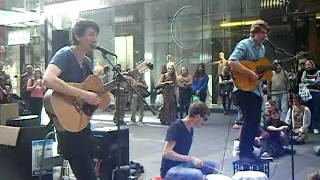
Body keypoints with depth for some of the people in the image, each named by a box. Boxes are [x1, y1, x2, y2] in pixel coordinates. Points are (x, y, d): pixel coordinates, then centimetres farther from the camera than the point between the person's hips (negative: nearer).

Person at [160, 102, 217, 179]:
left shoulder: (190, 129, 6)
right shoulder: (176, 127, -20)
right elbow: (166, 153, -26)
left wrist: (193, 160, 1)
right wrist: (190, 158, -25)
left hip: (182, 164, 9)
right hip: (169, 170, -9)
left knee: (212, 165, 10)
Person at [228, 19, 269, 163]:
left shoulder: (261, 48, 15)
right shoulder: (244, 45, -11)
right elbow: (232, 62, -26)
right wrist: (250, 73, -26)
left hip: (257, 89, 9)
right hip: (244, 88, -9)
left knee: (256, 120, 10)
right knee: (250, 120, -11)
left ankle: (249, 150, 22)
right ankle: (243, 153, -1)